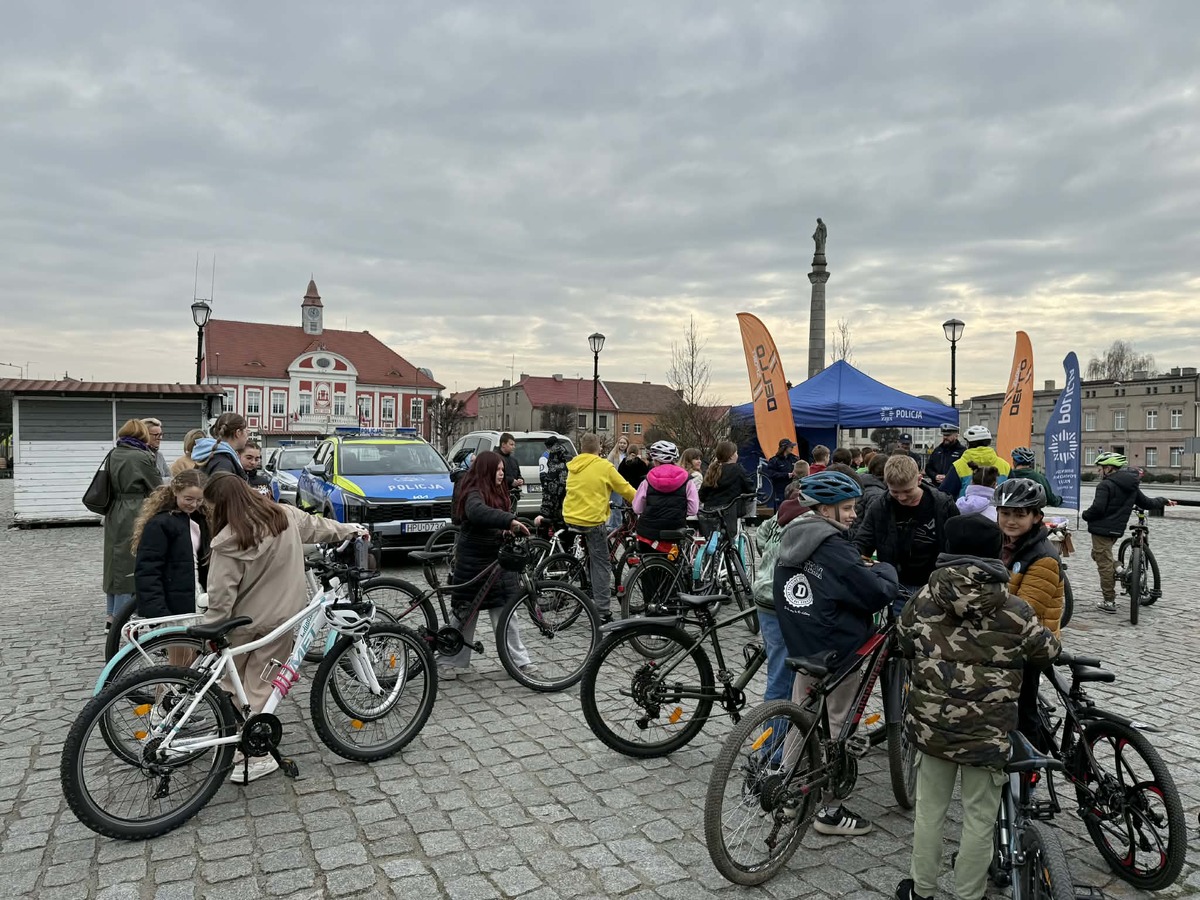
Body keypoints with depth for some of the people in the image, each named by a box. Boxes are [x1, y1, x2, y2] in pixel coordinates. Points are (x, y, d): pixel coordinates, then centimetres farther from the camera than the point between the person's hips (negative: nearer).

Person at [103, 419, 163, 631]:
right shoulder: (142, 457, -12)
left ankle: (110, 616, 24)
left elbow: (109, 487, 14)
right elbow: (158, 489, -5)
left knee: (115, 562, 15)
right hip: (134, 516, -7)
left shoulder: (113, 455, 7)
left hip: (114, 516, 7)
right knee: (130, 565, 0)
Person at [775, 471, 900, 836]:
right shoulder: (835, 550, -22)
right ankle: (829, 809, 17)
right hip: (838, 653, -8)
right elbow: (882, 593, -21)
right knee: (836, 730, 6)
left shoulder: (792, 541, 5)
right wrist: (884, 569, -1)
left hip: (802, 646, 8)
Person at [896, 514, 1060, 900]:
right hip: (988, 731, -2)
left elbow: (905, 647, 6)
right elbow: (1047, 650, 5)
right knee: (979, 818, 14)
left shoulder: (923, 600, -6)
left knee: (929, 809, 17)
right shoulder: (1015, 611, -10)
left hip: (932, 724, 2)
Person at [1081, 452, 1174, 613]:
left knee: (1104, 563, -3)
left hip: (1102, 529, -8)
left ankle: (1109, 601, 0)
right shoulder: (1131, 486, 11)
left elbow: (1097, 509, -22)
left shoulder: (1106, 485, -15)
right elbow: (1147, 503, 19)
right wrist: (1163, 501, 38)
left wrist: (1085, 515, -3)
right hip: (1117, 529, 8)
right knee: (1098, 554, 26)